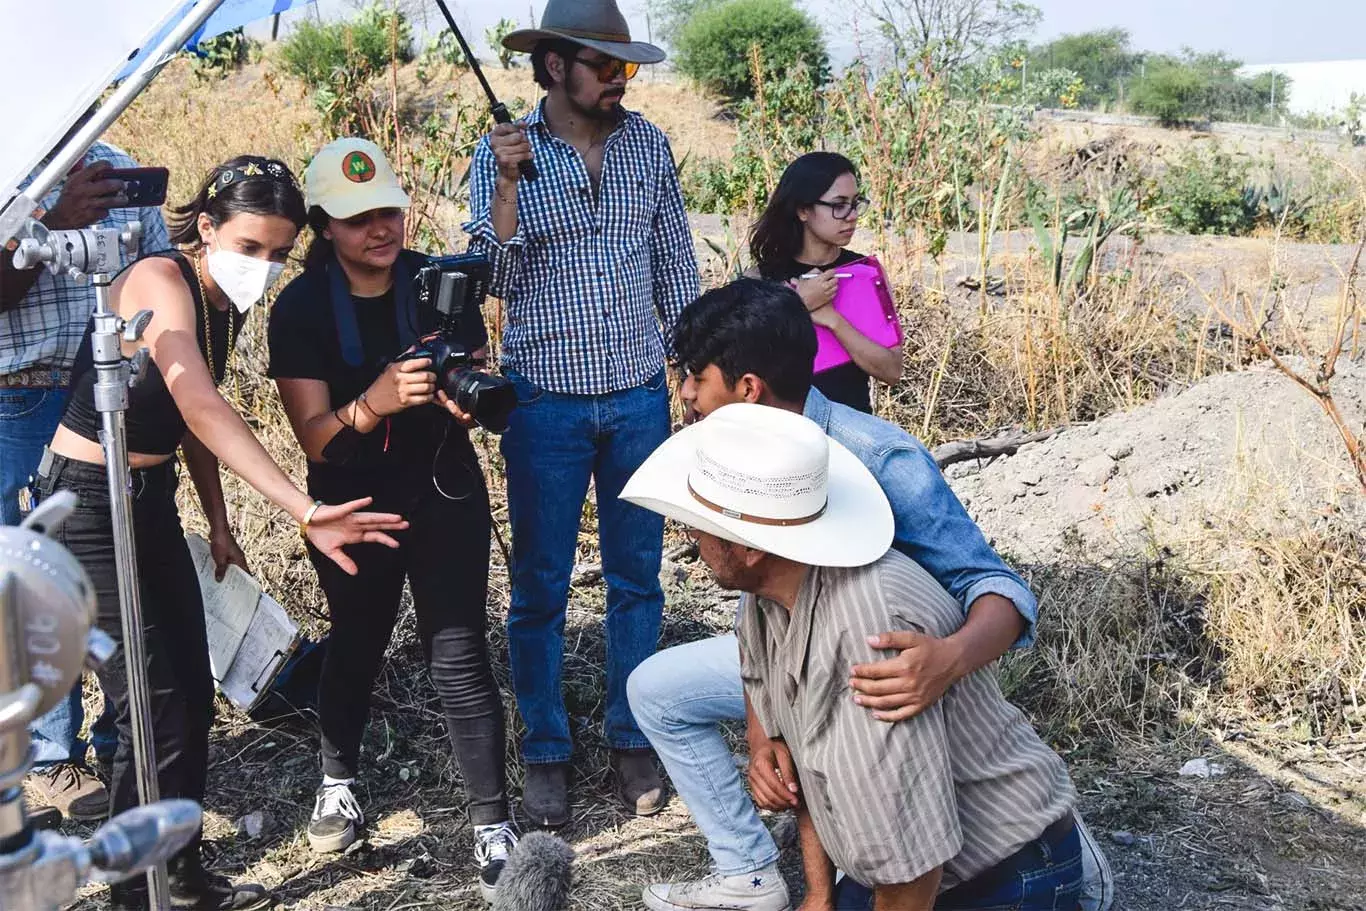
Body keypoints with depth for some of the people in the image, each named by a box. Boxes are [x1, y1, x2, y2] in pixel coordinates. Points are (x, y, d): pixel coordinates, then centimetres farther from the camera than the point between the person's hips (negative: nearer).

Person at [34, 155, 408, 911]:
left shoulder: (227, 300, 3)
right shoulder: (159, 281, -23)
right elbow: (201, 409, -37)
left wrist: (218, 523, 10)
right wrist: (302, 512, -45)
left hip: (151, 498, 8)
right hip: (86, 501, -8)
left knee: (194, 698, 10)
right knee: (154, 710, -7)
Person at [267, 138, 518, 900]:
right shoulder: (302, 307, -14)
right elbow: (314, 435, -20)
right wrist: (374, 403, -41)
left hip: (443, 493, 0)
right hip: (352, 502, 0)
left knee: (459, 654, -5)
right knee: (357, 643, 18)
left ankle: (494, 826, 5)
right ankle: (339, 780, 43)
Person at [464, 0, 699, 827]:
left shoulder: (649, 145, 3)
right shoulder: (505, 153, -5)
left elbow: (676, 263, 10)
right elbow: (494, 278, -12)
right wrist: (506, 185, -24)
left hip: (640, 396, 3)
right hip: (547, 399, -2)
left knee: (638, 579, 10)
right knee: (541, 588, 6)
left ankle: (632, 740, 25)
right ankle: (546, 752, 21)